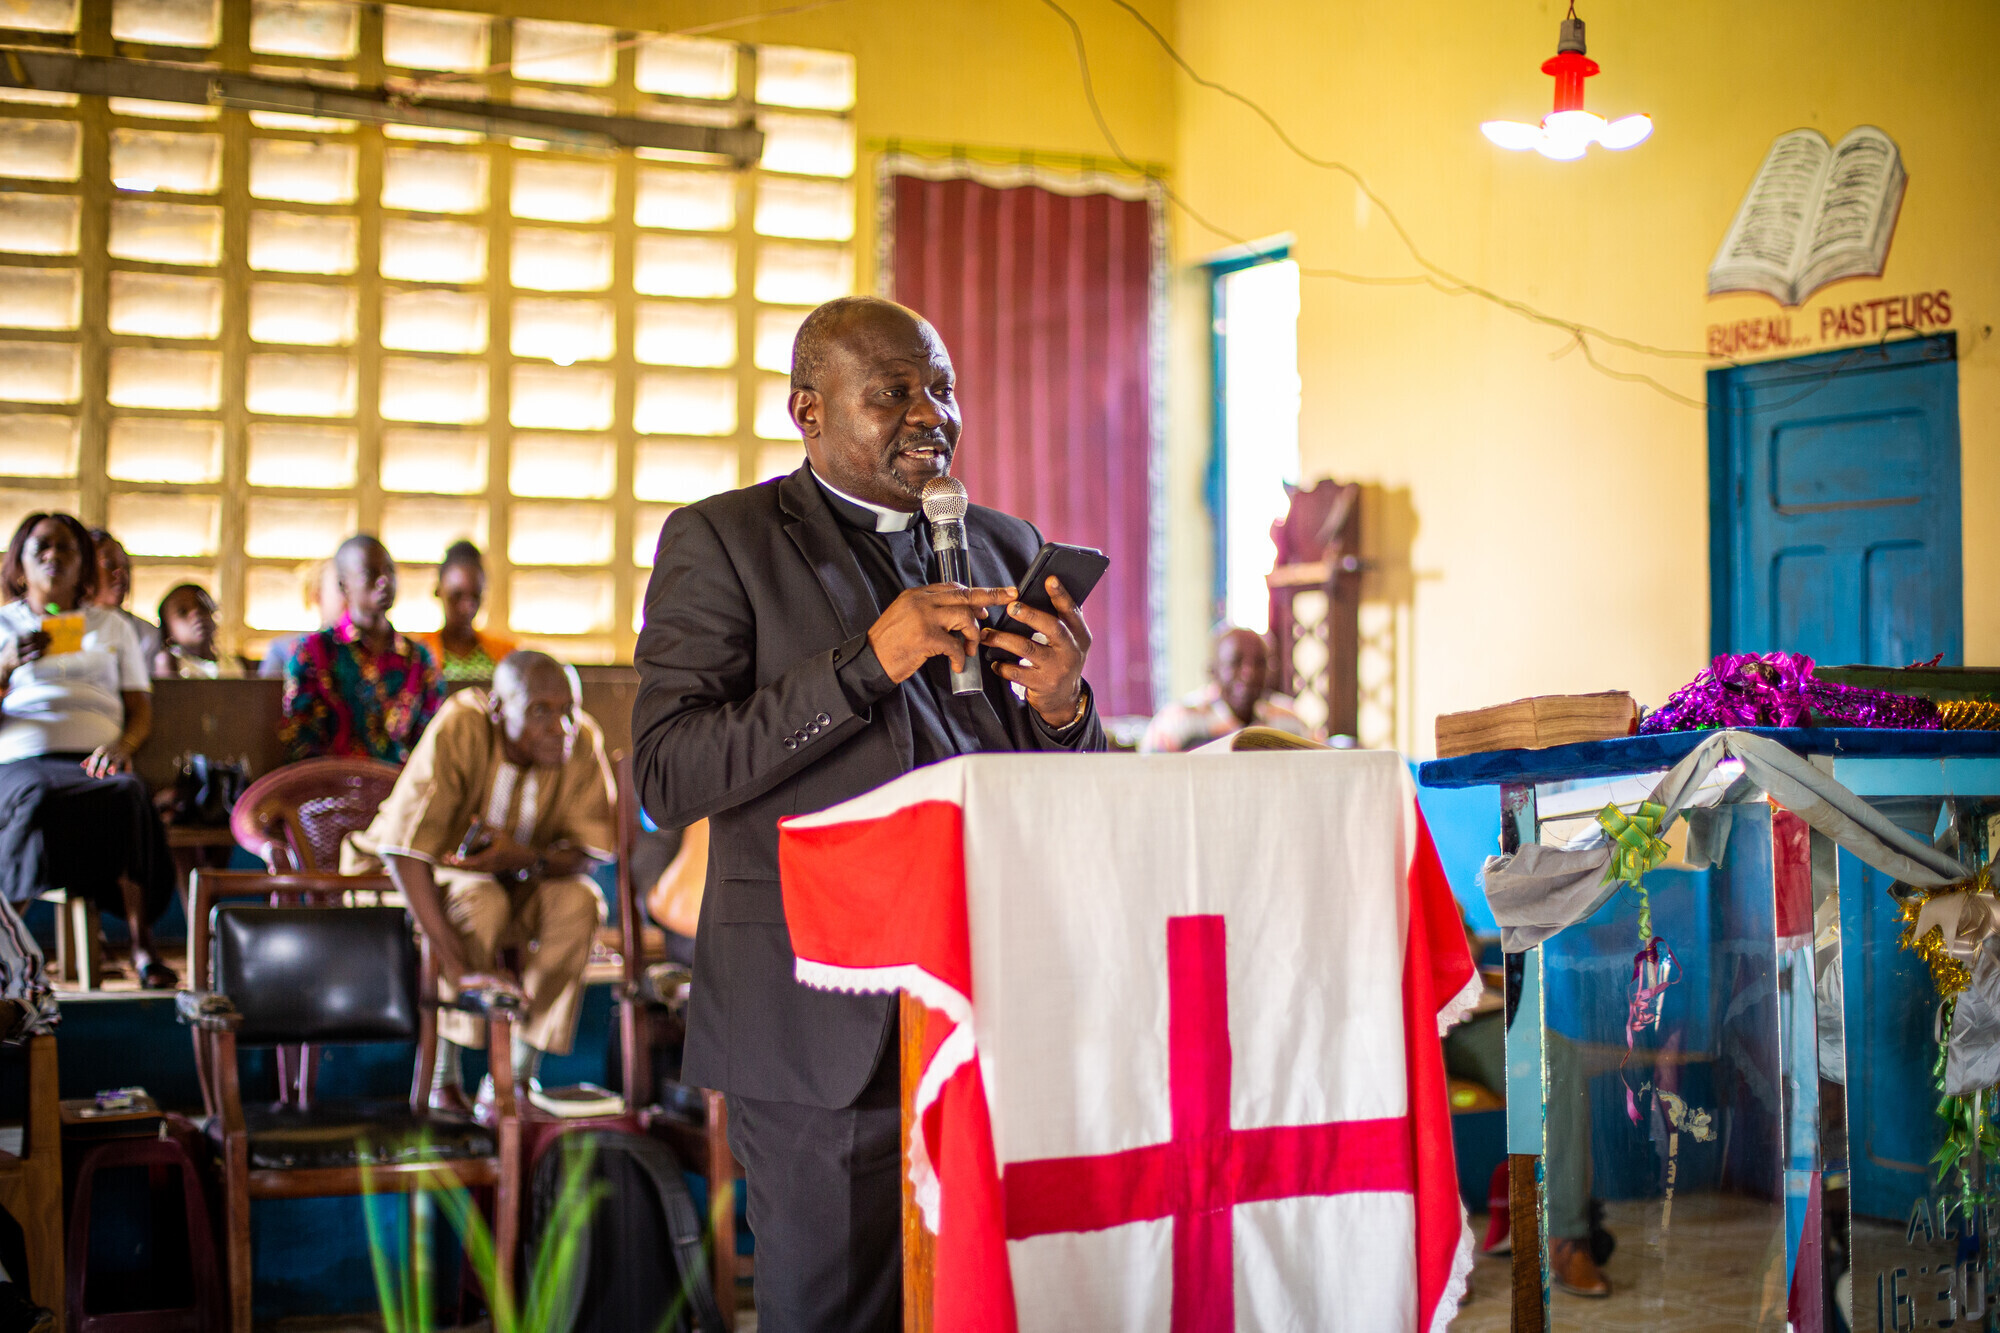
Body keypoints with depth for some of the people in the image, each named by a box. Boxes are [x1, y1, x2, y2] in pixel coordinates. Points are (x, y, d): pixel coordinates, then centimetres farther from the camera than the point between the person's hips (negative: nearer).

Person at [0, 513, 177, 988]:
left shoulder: (112, 625, 26)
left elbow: (141, 708, 17)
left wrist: (122, 745, -7)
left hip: (94, 758, 1)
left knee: (127, 794, -37)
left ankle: (143, 947, -39)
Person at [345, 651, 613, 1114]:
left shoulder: (581, 741, -16)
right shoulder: (458, 732, -30)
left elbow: (590, 850, -14)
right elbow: (405, 849, -34)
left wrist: (522, 857, -37)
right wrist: (458, 967, -41)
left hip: (518, 882, 4)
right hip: (431, 876, -4)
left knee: (576, 899, -25)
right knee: (479, 901, -34)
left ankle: (518, 1074, -17)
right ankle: (445, 1076, -22)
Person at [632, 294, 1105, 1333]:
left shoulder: (1004, 548, 16)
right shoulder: (720, 542, 1)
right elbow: (667, 776, -10)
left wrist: (1059, 706, -6)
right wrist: (867, 663, -18)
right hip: (825, 1024, -4)